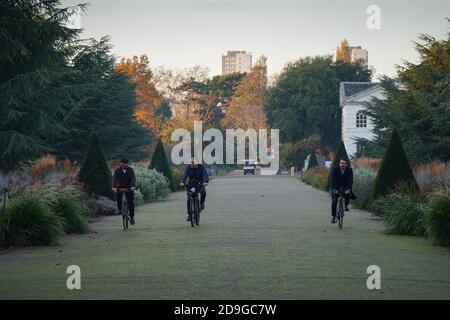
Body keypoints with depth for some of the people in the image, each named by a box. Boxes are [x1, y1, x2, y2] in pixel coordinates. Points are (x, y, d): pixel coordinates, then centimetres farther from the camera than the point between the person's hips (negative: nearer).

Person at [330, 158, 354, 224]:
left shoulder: (349, 170, -13)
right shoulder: (335, 169, -14)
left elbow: (350, 180, -21)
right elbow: (333, 180, -21)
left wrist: (348, 189, -35)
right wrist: (334, 189, -33)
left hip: (345, 186, 0)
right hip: (336, 187, 0)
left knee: (349, 193, -32)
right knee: (334, 201, -12)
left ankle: (346, 205, -9)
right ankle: (333, 216, -1)